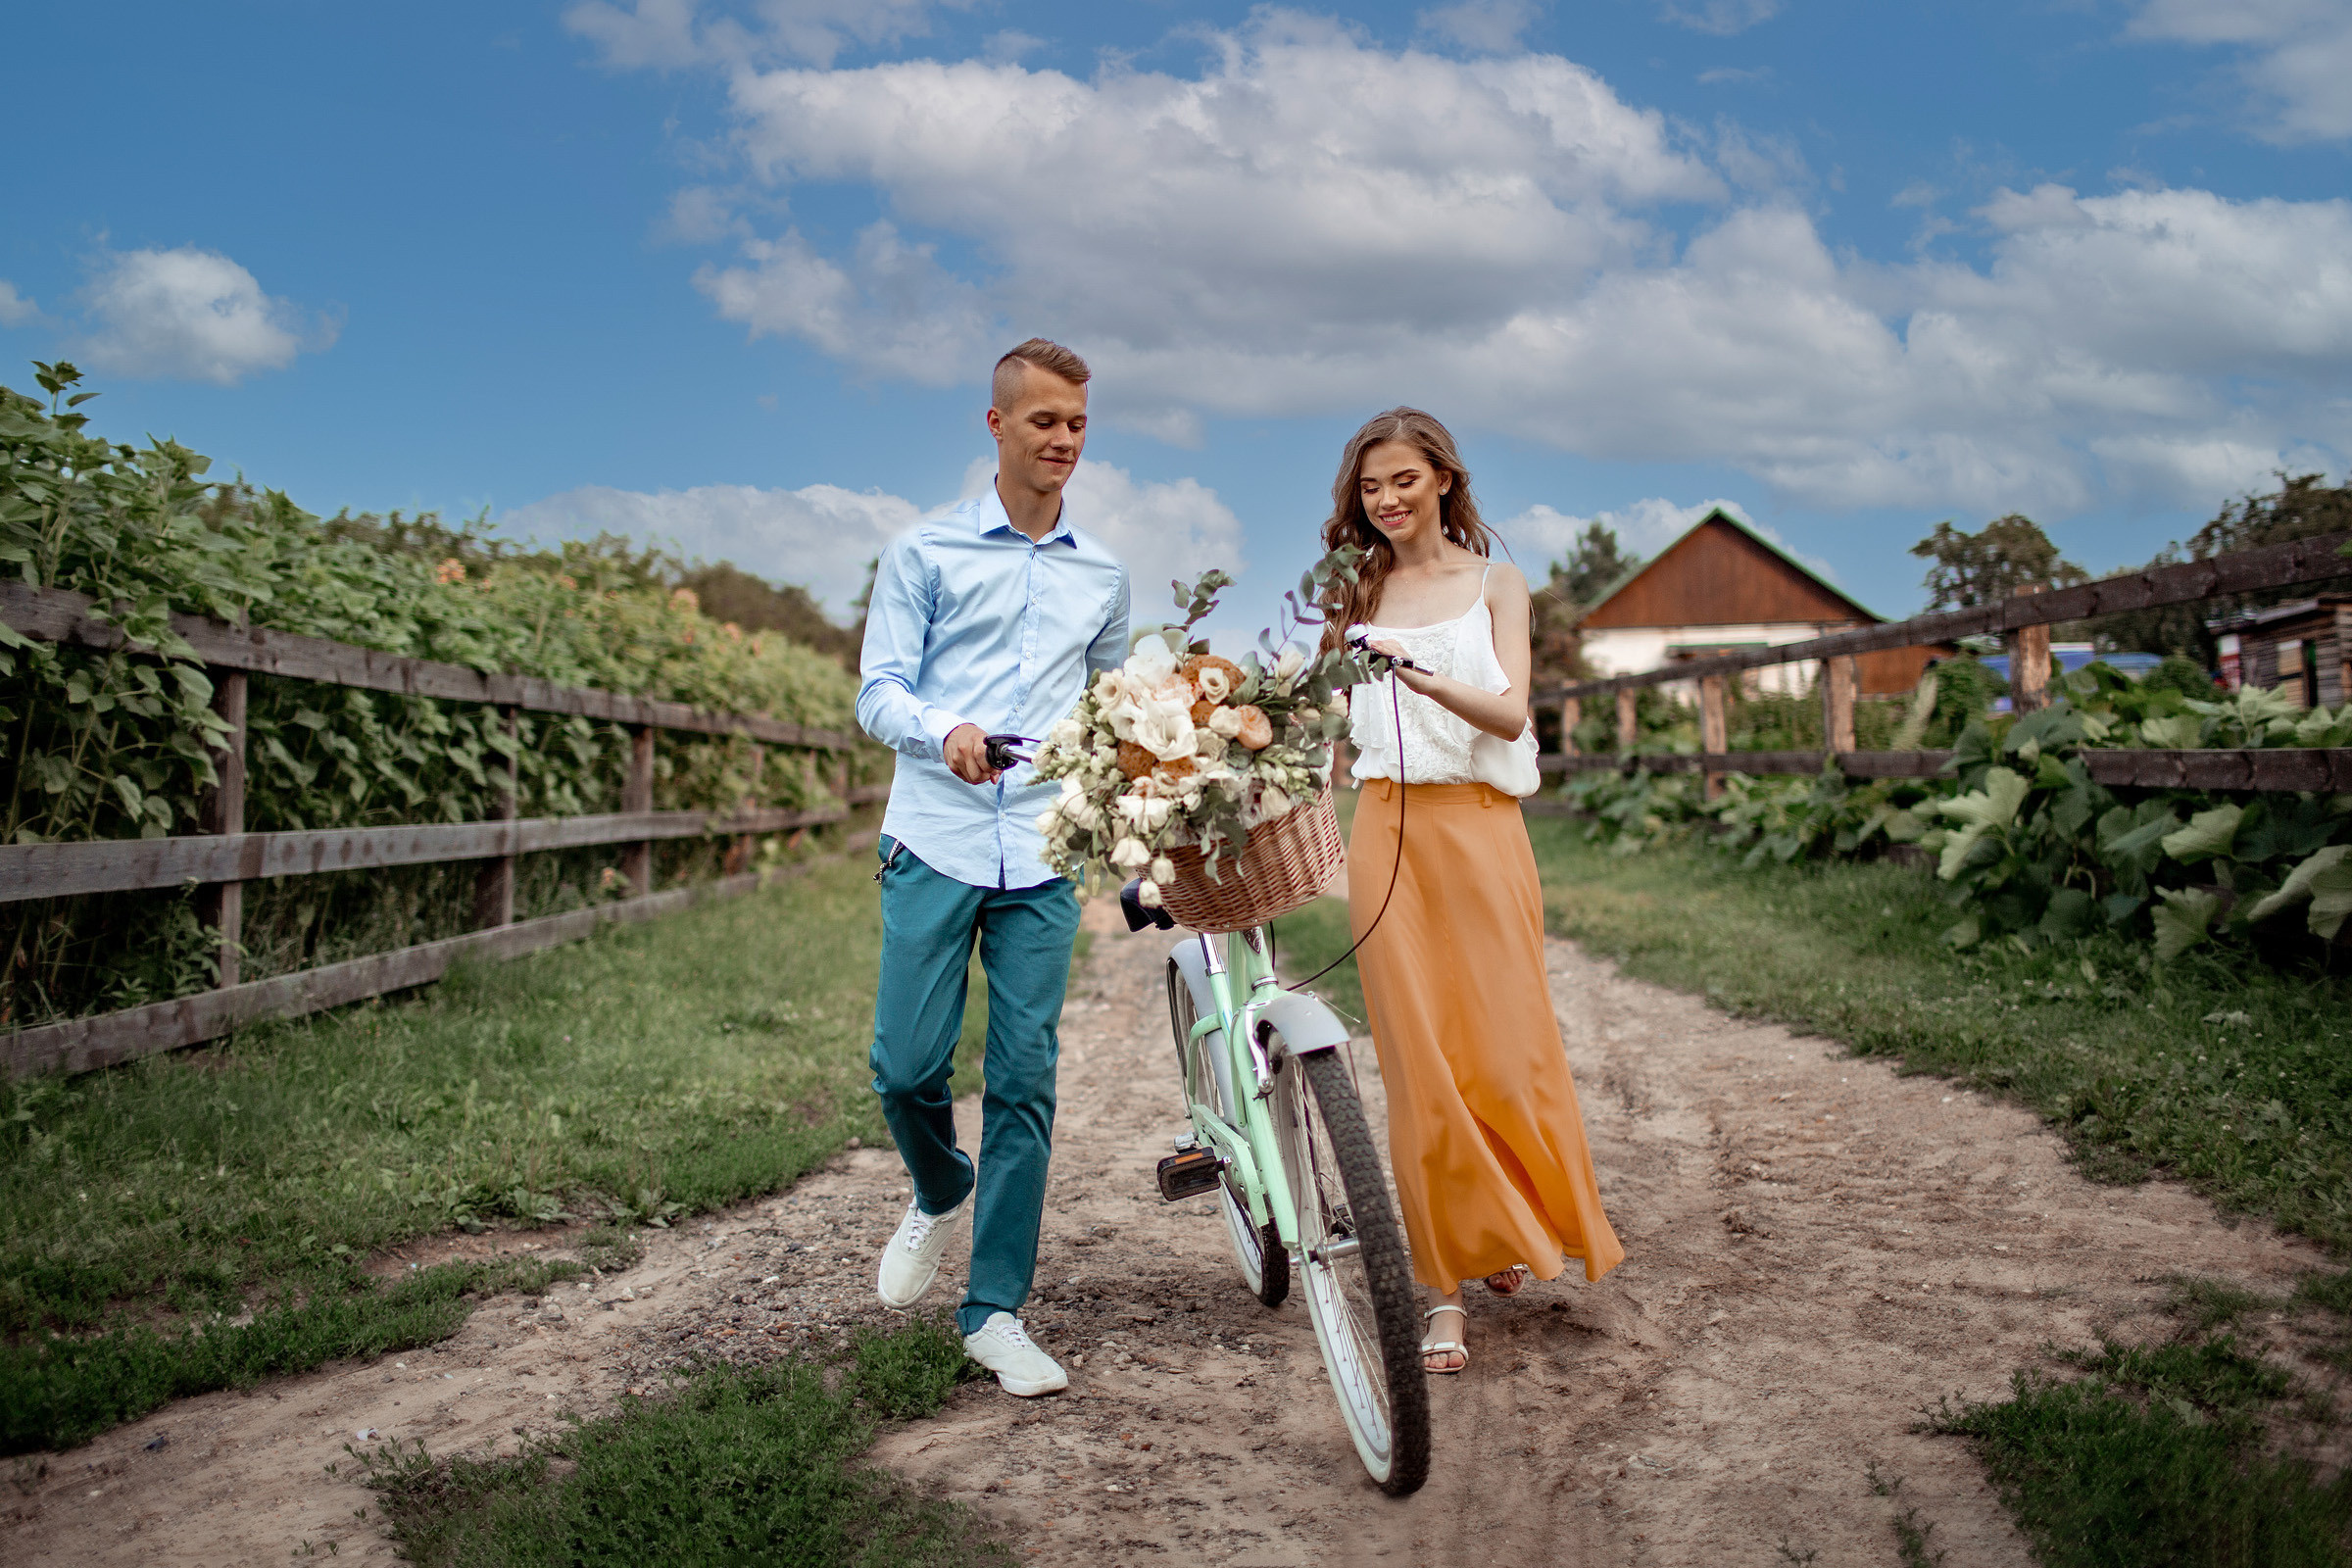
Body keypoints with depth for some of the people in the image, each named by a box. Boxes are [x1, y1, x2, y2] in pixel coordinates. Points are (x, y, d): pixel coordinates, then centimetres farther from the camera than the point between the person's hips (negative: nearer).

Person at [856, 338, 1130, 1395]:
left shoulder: (1103, 575, 16)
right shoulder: (925, 552, 6)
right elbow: (878, 691, 0)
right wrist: (946, 731, -21)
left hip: (1044, 856, 2)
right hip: (934, 843, -2)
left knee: (1024, 1082, 0)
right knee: (907, 1065, -4)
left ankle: (996, 1310, 9)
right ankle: (942, 1196, 30)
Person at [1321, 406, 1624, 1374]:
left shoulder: (1495, 585, 7)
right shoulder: (1356, 594, 11)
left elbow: (1509, 713, -8)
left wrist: (1421, 676, -24)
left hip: (1479, 827, -1)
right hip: (1388, 832, 1)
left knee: (1504, 1043, 0)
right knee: (1418, 1056, -1)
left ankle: (1516, 1229, 29)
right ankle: (1444, 1290, 6)